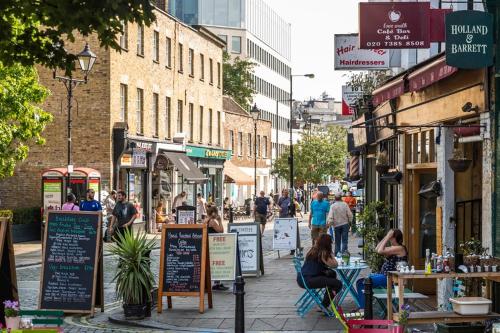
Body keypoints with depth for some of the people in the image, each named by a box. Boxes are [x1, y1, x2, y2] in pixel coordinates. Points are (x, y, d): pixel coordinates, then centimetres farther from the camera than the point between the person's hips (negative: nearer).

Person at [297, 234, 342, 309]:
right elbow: (334, 265, -7)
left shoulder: (314, 250, 15)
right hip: (307, 281, -10)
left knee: (332, 273, 26)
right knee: (338, 284, -11)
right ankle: (324, 307, -1)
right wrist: (331, 255, 10)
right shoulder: (322, 253, -10)